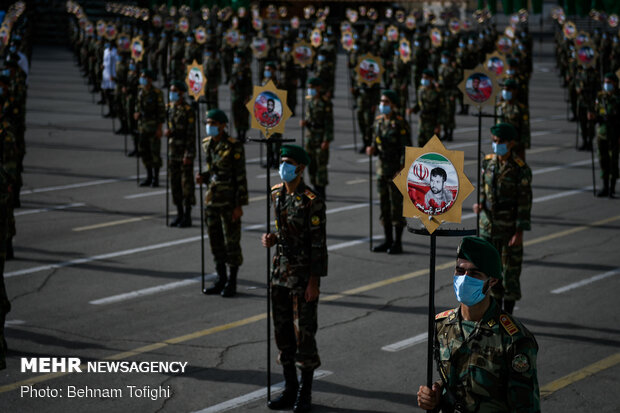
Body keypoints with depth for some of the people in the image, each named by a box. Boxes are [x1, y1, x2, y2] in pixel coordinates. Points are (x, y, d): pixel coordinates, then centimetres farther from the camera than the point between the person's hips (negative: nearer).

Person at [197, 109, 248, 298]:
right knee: (215, 240, 12)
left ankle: (232, 282, 10)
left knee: (232, 241, 0)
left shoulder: (234, 147, -14)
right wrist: (202, 177, -3)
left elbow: (241, 177, -13)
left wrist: (239, 205, -15)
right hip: (211, 200, 7)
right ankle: (220, 279, 24)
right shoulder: (207, 144, 7)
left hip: (229, 202, -7)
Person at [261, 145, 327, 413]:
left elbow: (318, 243, -15)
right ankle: (290, 389, 23)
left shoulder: (312, 201, -15)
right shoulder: (277, 194, 7)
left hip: (304, 275, -7)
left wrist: (314, 282, -18)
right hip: (281, 270, 7)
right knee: (282, 330, 11)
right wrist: (272, 239, -3)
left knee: (304, 332, -1)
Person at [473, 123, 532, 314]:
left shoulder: (521, 169, -14)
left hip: (509, 227, -5)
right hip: (489, 225, 6)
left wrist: (520, 232, -16)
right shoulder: (488, 162, 2)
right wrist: (480, 203, -6)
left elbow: (525, 201, -13)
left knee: (511, 270, 2)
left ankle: (508, 314, 12)